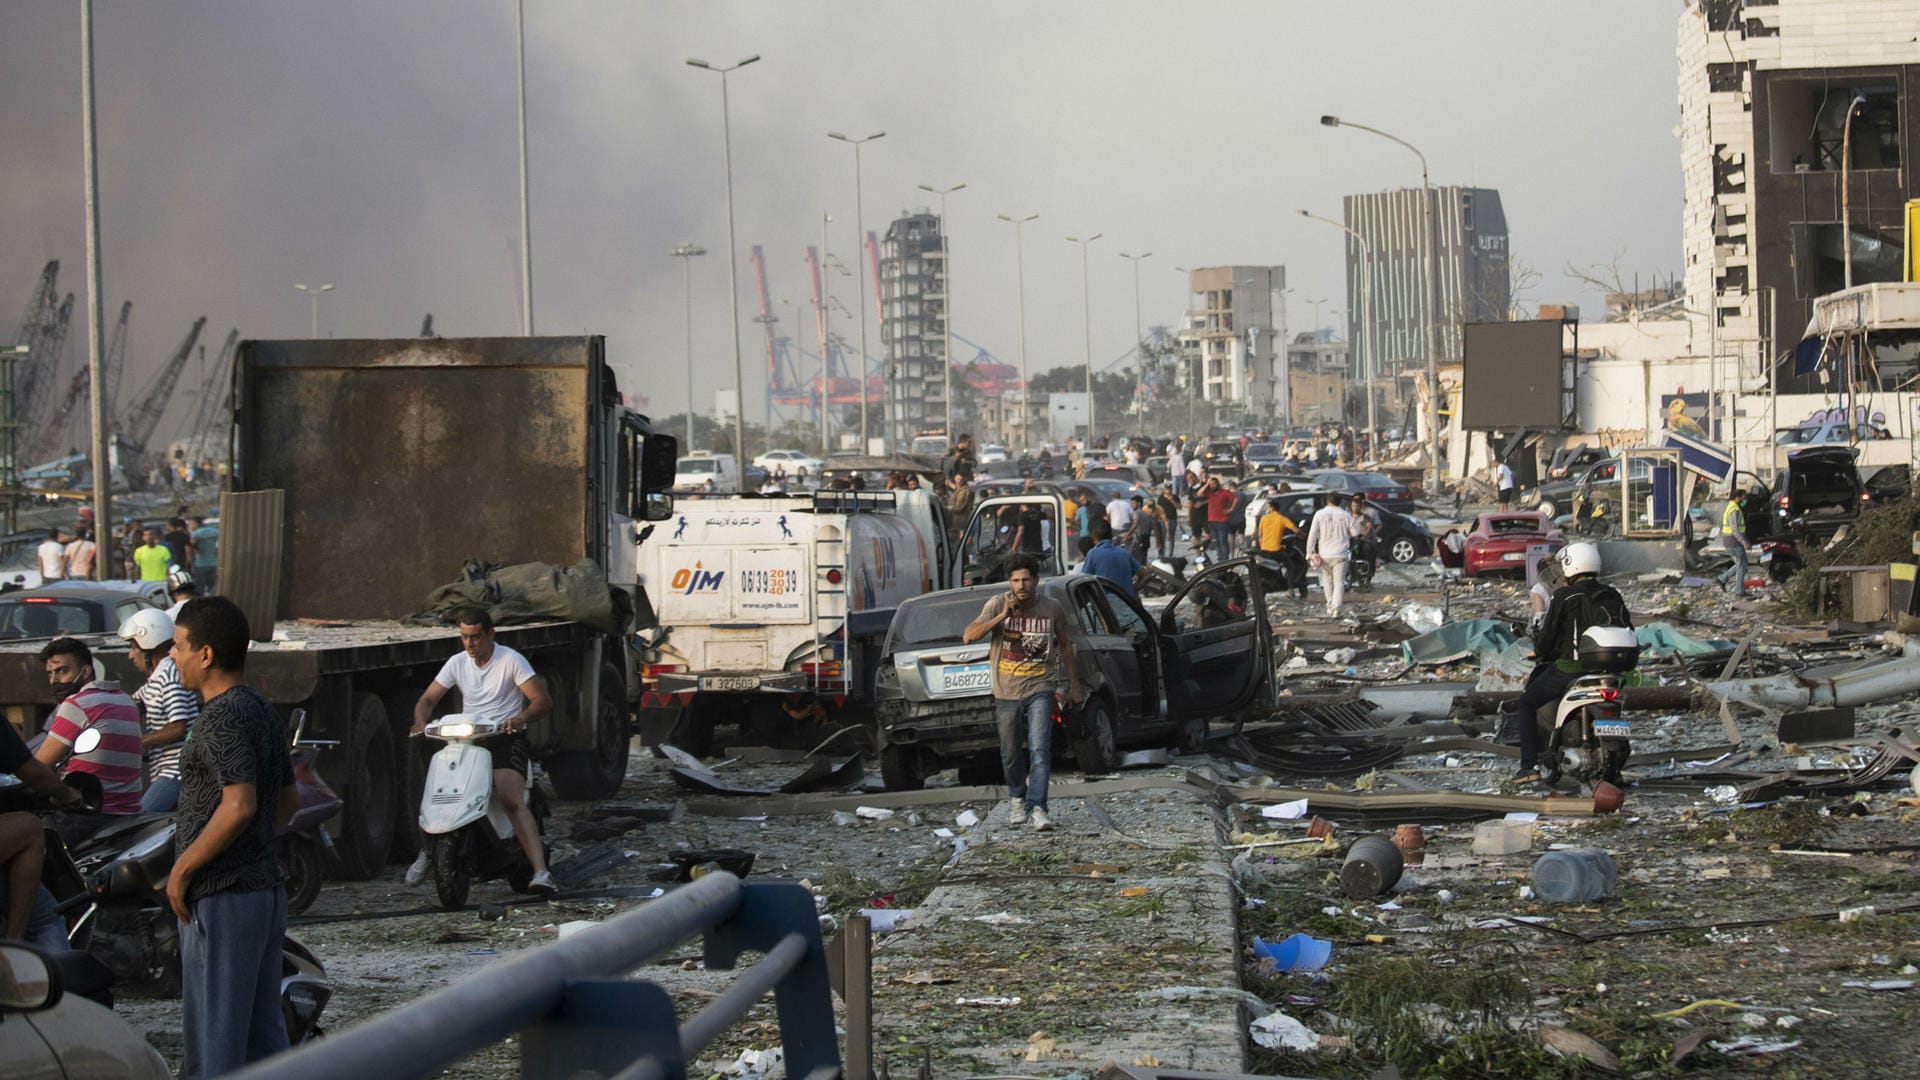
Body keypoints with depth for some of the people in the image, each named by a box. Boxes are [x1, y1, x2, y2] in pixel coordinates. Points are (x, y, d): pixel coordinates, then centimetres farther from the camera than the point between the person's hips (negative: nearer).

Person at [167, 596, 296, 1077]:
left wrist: (181, 870, -18)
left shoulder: (224, 717, -16)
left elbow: (240, 805, -26)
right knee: (263, 1034, 13)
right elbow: (288, 800, 21)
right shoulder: (263, 712, 14)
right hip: (265, 889, 10)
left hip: (221, 898, -10)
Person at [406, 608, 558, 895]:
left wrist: (521, 718, -30)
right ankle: (427, 851, 15)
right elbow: (427, 699, 10)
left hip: (505, 738, -5)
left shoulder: (511, 660, -3)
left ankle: (540, 873, -38)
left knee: (512, 801, -27)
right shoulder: (457, 663, 10)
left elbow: (543, 699, -9)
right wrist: (421, 721, -14)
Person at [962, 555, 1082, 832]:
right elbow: (968, 636, -16)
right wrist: (1002, 616, -24)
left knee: (1039, 749, -16)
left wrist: (1074, 685, 16)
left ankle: (1037, 807, -19)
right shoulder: (997, 604, -7)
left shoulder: (1052, 609, -2)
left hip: (1039, 689, -1)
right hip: (1006, 692, 1)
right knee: (1011, 753, 12)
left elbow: (1065, 645, 14)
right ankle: (1017, 799, 34)